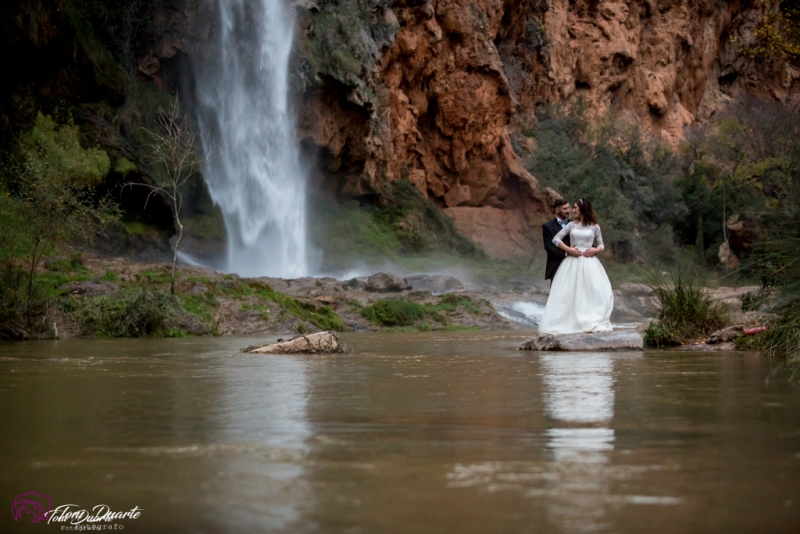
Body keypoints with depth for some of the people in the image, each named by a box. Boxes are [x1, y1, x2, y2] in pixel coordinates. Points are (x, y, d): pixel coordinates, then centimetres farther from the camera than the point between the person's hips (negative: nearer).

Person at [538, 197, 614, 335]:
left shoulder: (594, 227, 7)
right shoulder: (572, 225, 8)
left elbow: (601, 245, 12)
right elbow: (555, 239, 4)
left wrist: (595, 250, -10)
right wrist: (568, 249, -9)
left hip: (589, 262, -1)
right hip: (572, 262, 1)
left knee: (597, 292, -10)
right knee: (568, 293, -4)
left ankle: (594, 323, -3)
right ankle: (569, 323, 0)